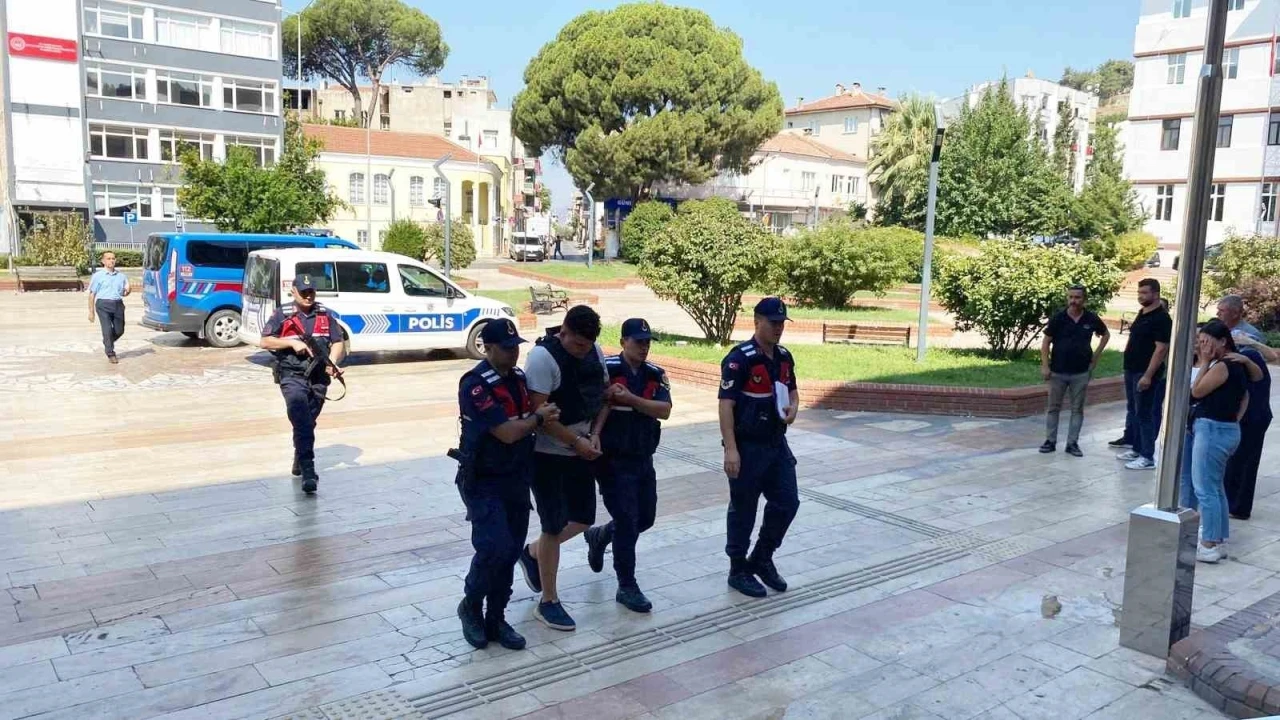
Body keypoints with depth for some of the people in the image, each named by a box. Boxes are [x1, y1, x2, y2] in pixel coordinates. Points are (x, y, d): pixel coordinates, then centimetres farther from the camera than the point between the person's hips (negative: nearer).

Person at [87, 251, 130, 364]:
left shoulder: (121, 276, 15)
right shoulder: (98, 275, 5)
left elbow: (124, 293, 21)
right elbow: (92, 294, 4)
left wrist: (127, 291, -5)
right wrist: (91, 311, 0)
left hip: (118, 305, 4)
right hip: (103, 304, -4)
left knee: (119, 331, 6)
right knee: (107, 330, -9)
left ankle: (107, 343, 36)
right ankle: (111, 354, -1)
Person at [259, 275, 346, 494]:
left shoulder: (325, 315, 11)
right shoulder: (282, 315, 3)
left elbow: (338, 342, 11)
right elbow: (265, 342, 1)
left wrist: (331, 362, -7)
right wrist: (292, 343, -12)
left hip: (318, 377, 4)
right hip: (291, 375, -4)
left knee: (308, 423, 14)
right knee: (301, 419, -21)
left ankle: (299, 462, 36)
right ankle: (308, 471, -27)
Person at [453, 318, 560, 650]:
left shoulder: (519, 377, 6)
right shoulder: (476, 384, -19)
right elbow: (507, 432, -23)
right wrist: (539, 417, -9)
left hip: (517, 480, 7)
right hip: (484, 482, -7)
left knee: (511, 552, 9)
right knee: (494, 548, -16)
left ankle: (496, 619, 22)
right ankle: (471, 606, 10)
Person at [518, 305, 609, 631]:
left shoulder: (595, 352, 0)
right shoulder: (542, 357, -21)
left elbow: (603, 395, 10)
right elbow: (539, 412, -23)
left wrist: (594, 434, -4)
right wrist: (577, 442, -19)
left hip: (582, 452, 7)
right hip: (548, 454, -7)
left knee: (583, 518, 14)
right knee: (554, 526, 0)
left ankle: (532, 553, 38)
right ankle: (548, 602, 15)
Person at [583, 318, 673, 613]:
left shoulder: (656, 375, 4)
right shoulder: (606, 369, -11)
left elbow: (664, 410, -11)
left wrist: (631, 399, -21)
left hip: (643, 459, 6)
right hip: (613, 460, -6)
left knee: (645, 518, 16)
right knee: (627, 522, -4)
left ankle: (599, 536, 43)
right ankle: (627, 587, 11)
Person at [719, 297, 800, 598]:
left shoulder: (784, 357, 7)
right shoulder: (740, 359, -16)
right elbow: (726, 405, -18)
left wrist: (793, 409, -2)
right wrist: (731, 449, -23)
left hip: (777, 443, 7)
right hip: (748, 446, -7)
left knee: (787, 502, 10)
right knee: (743, 509, 5)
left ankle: (762, 559, 29)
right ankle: (738, 570, 20)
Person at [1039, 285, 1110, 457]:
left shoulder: (1091, 318, -2)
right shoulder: (1058, 318, -6)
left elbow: (1106, 334, 15)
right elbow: (1046, 342, -3)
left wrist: (1096, 355, 7)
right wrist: (1045, 366, -9)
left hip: (1081, 372, 1)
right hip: (1057, 371, -1)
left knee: (1077, 409, 7)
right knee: (1053, 407, 6)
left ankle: (1072, 443, 15)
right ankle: (1050, 441, 15)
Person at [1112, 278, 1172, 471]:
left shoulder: (1161, 318, -16)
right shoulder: (1143, 313, 12)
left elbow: (1161, 349, -21)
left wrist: (1148, 375, -25)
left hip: (1145, 373, -9)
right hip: (1132, 370, 9)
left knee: (1144, 414, -5)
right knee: (1133, 411, 14)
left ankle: (1147, 457, 0)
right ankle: (1136, 449, 24)